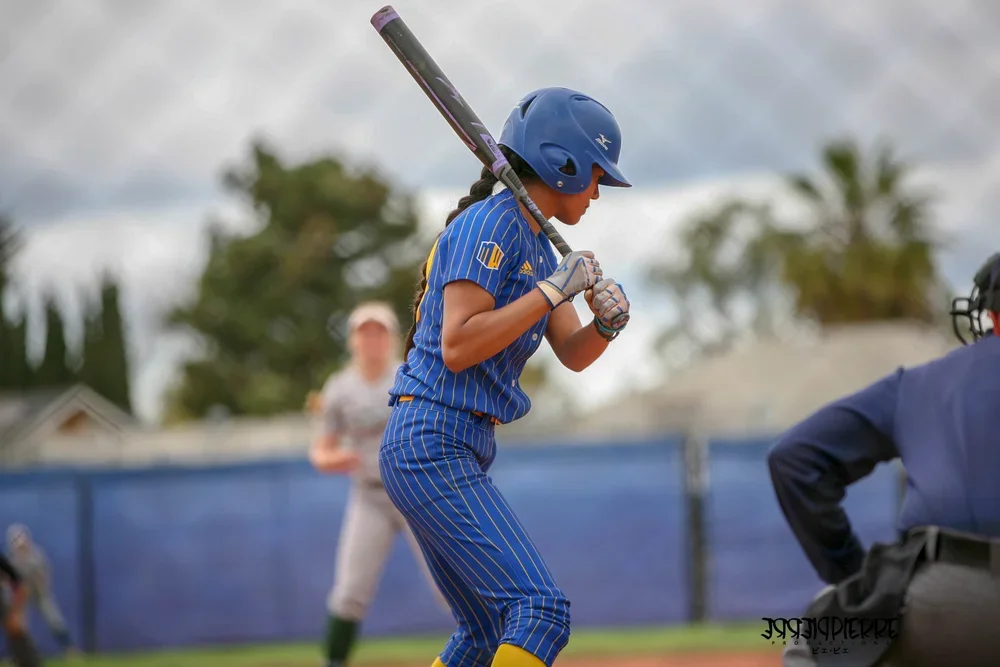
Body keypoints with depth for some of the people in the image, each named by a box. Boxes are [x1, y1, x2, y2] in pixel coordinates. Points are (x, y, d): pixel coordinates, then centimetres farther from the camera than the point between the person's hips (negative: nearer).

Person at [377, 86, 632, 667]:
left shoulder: (537, 243, 17)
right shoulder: (488, 226, -12)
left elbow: (572, 354, 13)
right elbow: (457, 348, -21)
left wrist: (607, 322, -8)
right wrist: (553, 289, -19)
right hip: (434, 449, -11)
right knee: (541, 610, -19)